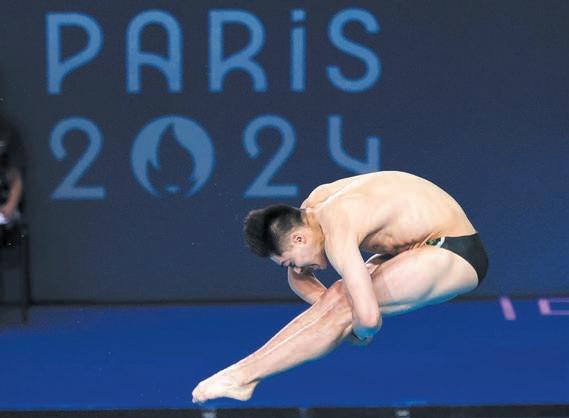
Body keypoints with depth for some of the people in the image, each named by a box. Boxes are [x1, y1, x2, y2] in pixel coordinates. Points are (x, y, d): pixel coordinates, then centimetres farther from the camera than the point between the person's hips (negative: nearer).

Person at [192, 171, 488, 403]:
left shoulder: (337, 234, -28)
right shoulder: (314, 204, 1)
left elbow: (368, 317, -34)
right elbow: (298, 278, 16)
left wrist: (360, 331, -12)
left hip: (454, 253, -10)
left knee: (343, 305, -20)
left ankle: (243, 377, -18)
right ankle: (245, 369, -7)